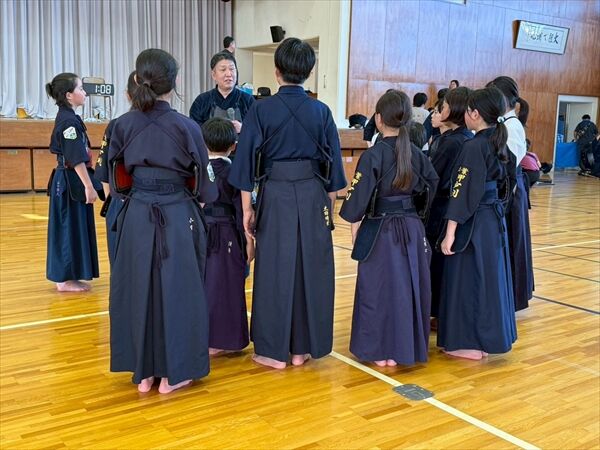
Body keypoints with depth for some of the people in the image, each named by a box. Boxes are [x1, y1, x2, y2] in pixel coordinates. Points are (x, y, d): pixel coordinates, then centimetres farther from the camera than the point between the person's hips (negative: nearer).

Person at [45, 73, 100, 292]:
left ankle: (68, 276, 21)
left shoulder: (65, 118, 14)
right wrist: (89, 186, -18)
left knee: (73, 228, 13)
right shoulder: (69, 121, -16)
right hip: (72, 182, -10)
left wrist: (86, 184, 21)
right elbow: (76, 159, -20)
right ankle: (65, 279, 5)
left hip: (67, 181, 10)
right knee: (69, 229, -3)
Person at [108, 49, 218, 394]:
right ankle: (171, 373, 16)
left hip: (137, 215, 3)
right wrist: (205, 198, 17)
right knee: (176, 291, 7)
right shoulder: (187, 127, -9)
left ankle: (143, 372, 21)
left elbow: (118, 178, 6)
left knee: (138, 289, 11)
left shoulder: (124, 124, -1)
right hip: (177, 216, -3)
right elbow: (201, 182, -3)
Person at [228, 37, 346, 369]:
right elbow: (333, 164, 6)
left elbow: (247, 161, -5)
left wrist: (247, 208, 2)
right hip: (313, 195, 2)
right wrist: (329, 205, 15)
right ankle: (302, 347, 20)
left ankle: (274, 350, 14)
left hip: (276, 195, -2)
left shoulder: (261, 110, -5)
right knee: (311, 269, 10)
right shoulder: (321, 111, 2)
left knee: (275, 271, 6)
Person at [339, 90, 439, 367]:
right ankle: (404, 349, 23)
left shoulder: (372, 155, -13)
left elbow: (358, 199, -13)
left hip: (380, 230, -5)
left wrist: (355, 228, 0)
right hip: (412, 229, 5)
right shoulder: (416, 154, 2)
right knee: (409, 286, 12)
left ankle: (379, 350, 14)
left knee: (378, 288, 6)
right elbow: (432, 188, 10)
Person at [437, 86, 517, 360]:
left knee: (469, 279, 1)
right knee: (489, 277, 15)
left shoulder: (473, 146, -17)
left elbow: (463, 192, -19)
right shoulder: (498, 143, 8)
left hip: (473, 222, -9)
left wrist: (450, 232, -18)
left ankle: (470, 342, 10)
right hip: (494, 217, 9)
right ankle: (490, 337, 27)